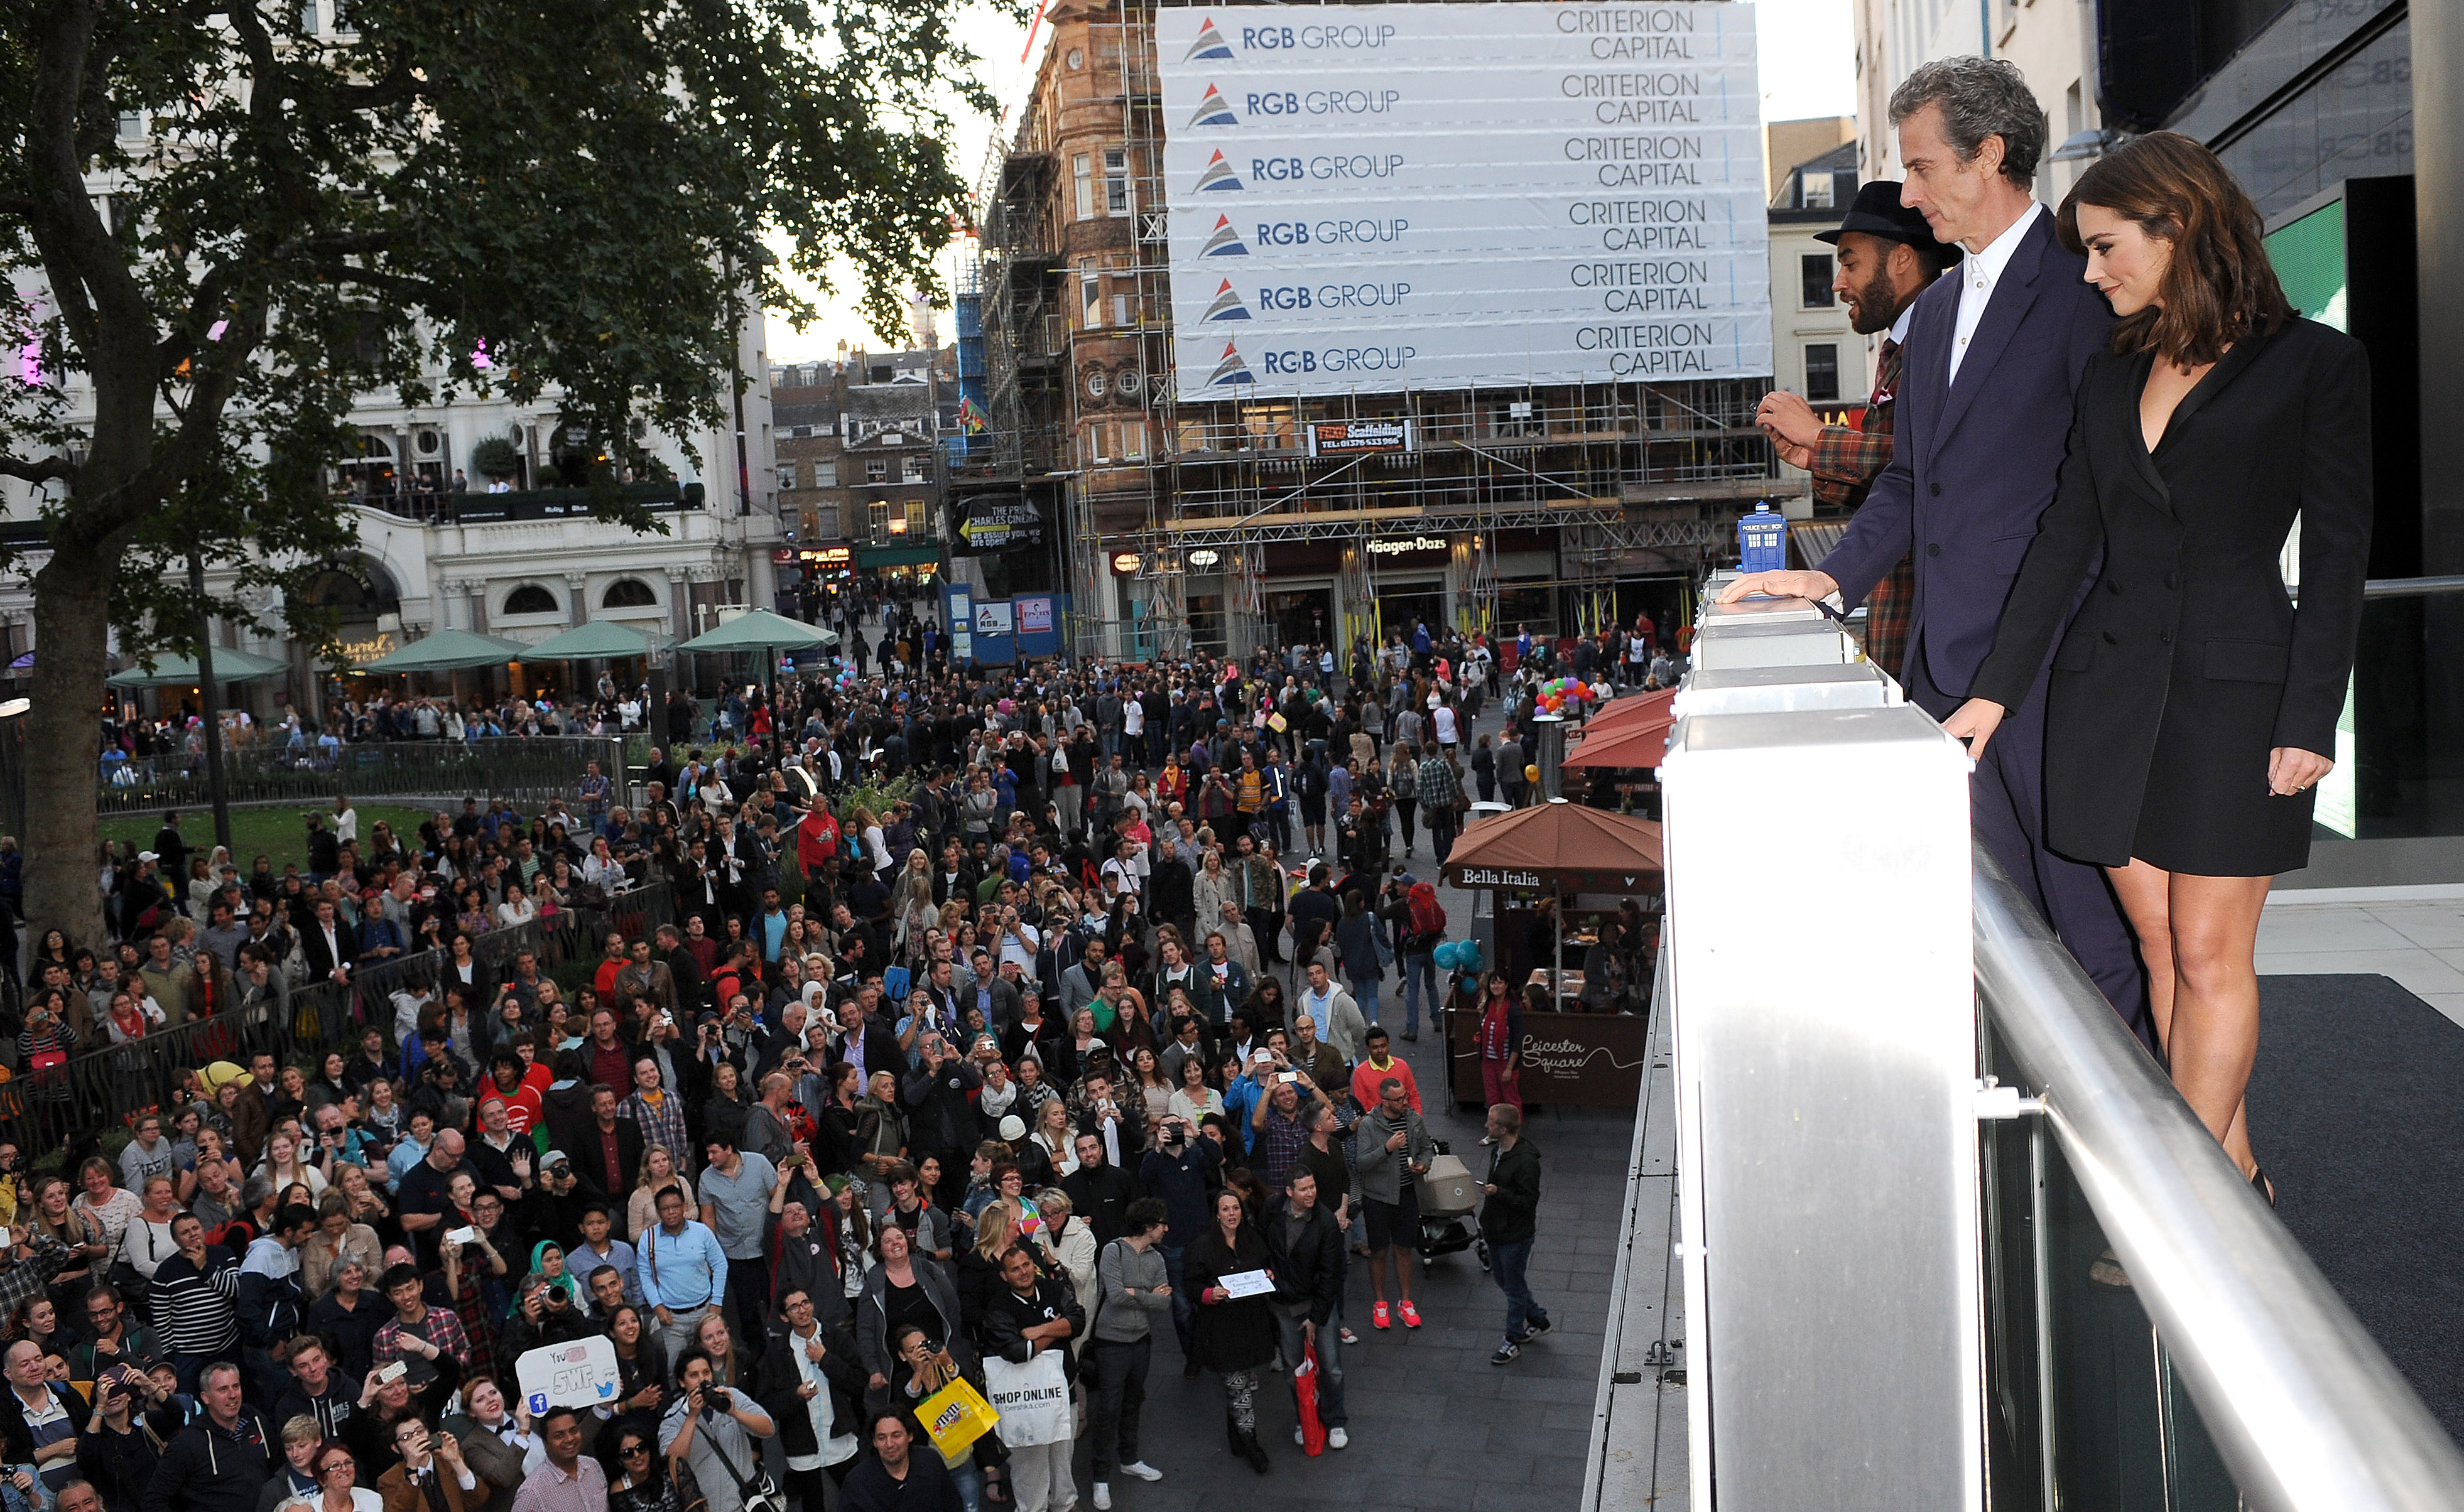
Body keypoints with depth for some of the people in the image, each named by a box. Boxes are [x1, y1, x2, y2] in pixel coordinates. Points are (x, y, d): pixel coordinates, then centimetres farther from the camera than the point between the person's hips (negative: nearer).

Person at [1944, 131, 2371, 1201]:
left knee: (2209, 954, -2)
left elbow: (2336, 555, -3)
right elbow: (2065, 540, 13)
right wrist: (1996, 691, 7)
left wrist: (2310, 720, -9)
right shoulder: (2111, 378, 13)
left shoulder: (2313, 364, -1)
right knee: (2160, 949, 7)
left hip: (2235, 691, -5)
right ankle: (2234, 1177, 17)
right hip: (2111, 687, 5)